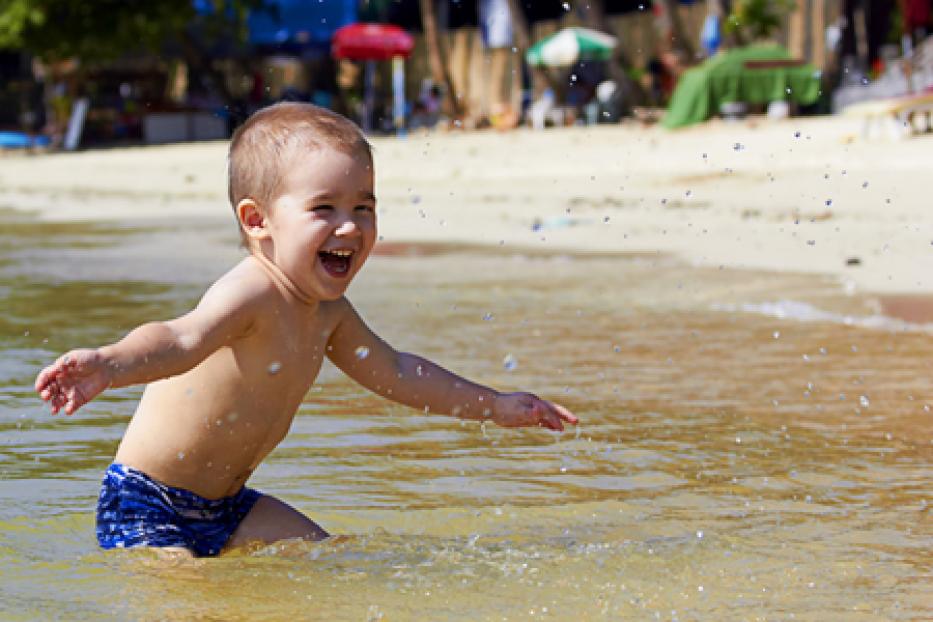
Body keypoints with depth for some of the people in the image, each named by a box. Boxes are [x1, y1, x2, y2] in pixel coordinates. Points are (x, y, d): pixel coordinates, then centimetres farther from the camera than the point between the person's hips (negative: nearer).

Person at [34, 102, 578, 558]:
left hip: (226, 505, 9)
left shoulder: (327, 312, 3)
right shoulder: (252, 295, -26)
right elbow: (179, 340, -45)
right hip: (150, 508, -9)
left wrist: (495, 406, 24)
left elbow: (395, 372, 20)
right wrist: (110, 365, -67)